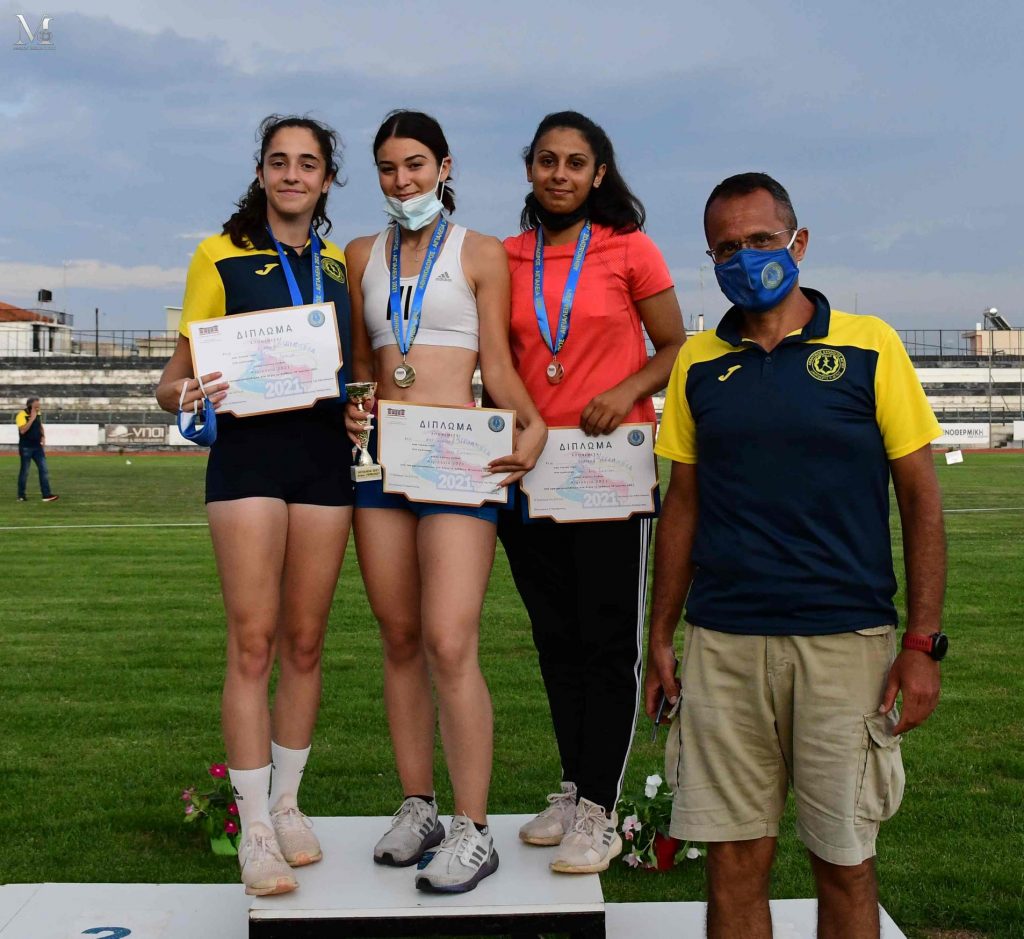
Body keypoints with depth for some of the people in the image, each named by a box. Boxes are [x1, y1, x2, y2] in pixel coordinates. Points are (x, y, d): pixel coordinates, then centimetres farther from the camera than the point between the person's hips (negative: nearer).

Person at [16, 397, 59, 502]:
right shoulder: (21, 415, -15)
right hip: (26, 448, -6)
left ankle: (46, 495, -1)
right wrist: (32, 418, -27)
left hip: (37, 446, 6)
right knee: (24, 472, 3)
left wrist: (43, 436, 6)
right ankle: (21, 495, 15)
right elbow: (23, 430, -27)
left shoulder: (38, 414, 6)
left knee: (44, 470, -1)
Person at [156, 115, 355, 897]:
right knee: (253, 644, -6)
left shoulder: (340, 266, 15)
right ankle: (255, 829, 3)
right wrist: (185, 393, -22)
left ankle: (287, 804, 22)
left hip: (326, 458, 4)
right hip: (249, 454, -4)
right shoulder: (221, 256, 3)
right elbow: (176, 377, 0)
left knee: (305, 643, 8)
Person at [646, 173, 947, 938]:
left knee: (844, 864, 8)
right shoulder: (698, 363, 8)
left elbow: (921, 498, 0)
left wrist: (924, 642, -6)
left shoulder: (870, 346, -1)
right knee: (735, 861, 7)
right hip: (721, 645, 2)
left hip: (846, 643, -2)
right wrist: (660, 639, 8)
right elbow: (684, 504, 12)